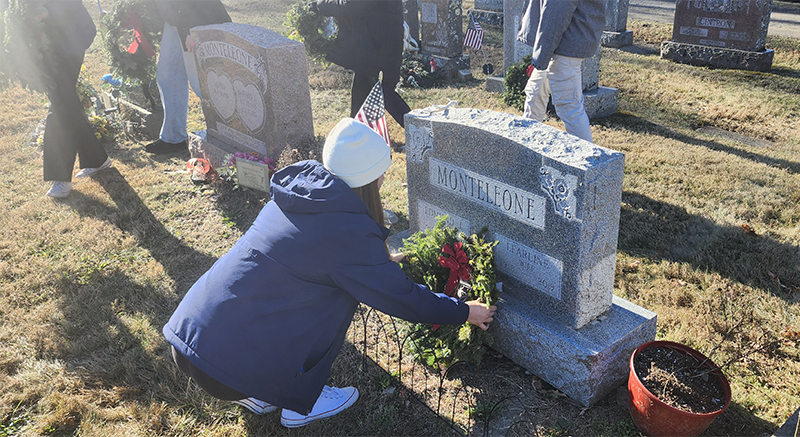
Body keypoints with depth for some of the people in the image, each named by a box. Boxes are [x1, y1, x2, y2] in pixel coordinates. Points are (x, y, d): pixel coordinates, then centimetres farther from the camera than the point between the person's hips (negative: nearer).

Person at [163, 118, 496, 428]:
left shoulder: (295, 195, 9)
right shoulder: (347, 230, -16)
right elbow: (402, 300, -6)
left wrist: (381, 263, 38)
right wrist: (464, 312, 9)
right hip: (229, 364, -8)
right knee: (342, 293, 3)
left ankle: (259, 395, 26)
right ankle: (300, 406, 14)